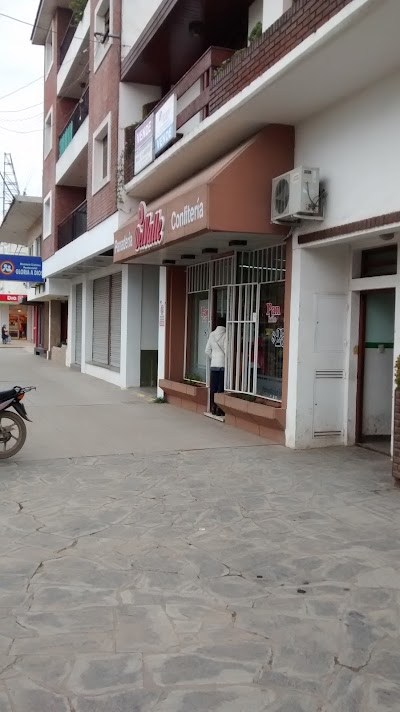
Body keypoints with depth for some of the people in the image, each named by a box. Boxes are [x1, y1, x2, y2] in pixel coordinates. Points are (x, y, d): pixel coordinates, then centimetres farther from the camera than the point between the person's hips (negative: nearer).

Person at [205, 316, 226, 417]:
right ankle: (219, 409, 2)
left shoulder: (212, 335, 4)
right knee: (221, 388, 0)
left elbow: (207, 350, 6)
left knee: (213, 387, 9)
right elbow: (226, 351, -15)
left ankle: (213, 407, 13)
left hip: (214, 364, 5)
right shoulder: (225, 335, -11)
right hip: (223, 364, -4)